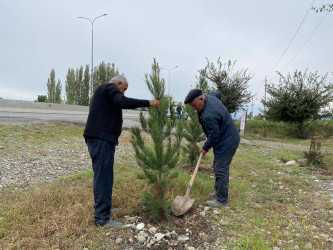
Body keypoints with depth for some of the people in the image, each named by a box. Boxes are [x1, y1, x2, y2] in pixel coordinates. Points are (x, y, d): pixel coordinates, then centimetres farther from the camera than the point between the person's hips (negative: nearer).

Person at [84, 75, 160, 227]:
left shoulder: (100, 91, 29)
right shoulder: (111, 88, -2)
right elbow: (123, 102, -23)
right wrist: (148, 103, -19)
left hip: (97, 139, 11)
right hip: (102, 139, -11)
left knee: (101, 175, 17)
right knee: (104, 177, -9)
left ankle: (101, 207, 28)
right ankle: (102, 218, -4)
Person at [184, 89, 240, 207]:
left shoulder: (208, 116, -31)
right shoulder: (209, 97, -1)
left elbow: (214, 136, -23)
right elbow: (218, 94, 24)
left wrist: (205, 148, -7)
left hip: (226, 142, -11)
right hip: (228, 139, 11)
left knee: (221, 170, -5)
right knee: (218, 167, 19)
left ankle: (221, 200, 5)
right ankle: (218, 190, 33)